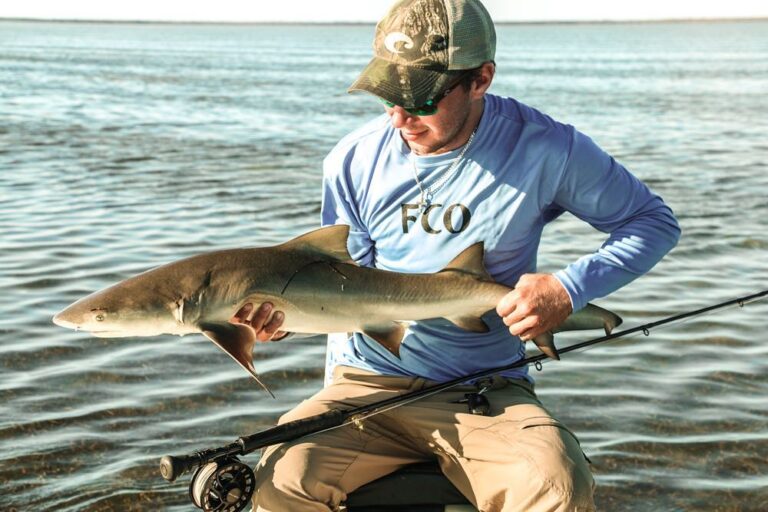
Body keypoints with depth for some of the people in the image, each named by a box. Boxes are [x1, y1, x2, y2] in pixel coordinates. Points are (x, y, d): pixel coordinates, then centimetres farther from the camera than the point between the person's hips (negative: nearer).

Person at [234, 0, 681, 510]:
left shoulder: (546, 150, -9)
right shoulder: (355, 160, -1)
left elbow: (655, 221, 1)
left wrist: (569, 288, -14)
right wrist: (288, 310, -15)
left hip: (488, 392, -1)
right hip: (368, 380, 2)